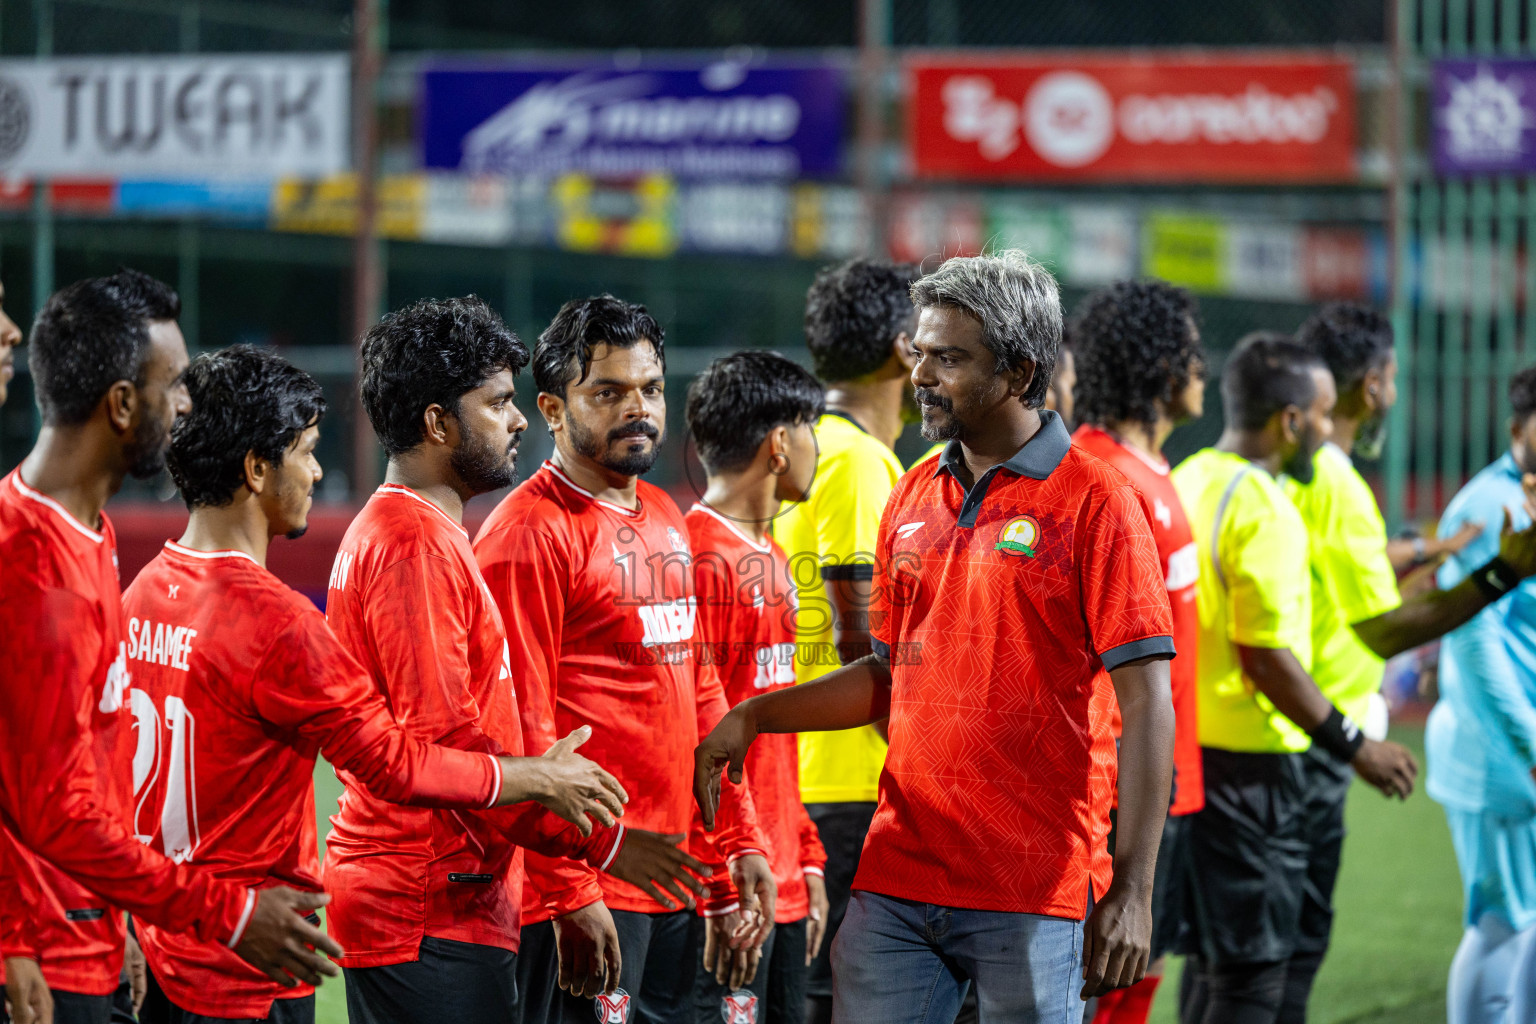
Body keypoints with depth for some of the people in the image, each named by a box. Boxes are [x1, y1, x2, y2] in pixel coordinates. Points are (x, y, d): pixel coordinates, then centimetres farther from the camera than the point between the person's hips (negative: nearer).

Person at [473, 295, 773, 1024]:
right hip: (585, 892, -8)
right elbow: (522, 725, -15)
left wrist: (741, 840, 16)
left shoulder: (664, 519, 17)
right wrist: (569, 893, -19)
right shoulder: (531, 531, -10)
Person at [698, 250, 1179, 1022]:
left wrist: (1132, 889, -16)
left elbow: (1146, 703, -10)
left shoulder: (1093, 503, -7)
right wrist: (754, 718, 10)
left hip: (1033, 896, -5)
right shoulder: (913, 499, 13)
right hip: (897, 877, 6)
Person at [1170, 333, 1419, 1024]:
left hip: (1185, 746, 9)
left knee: (1213, 953, 18)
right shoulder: (1264, 509, -17)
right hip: (1246, 760, -9)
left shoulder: (1187, 483, 11)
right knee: (1254, 967, -3)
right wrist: (1354, 746, -15)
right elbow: (1266, 657, -22)